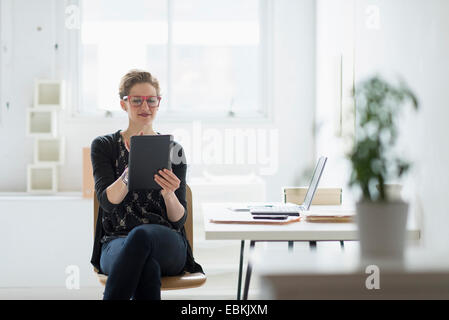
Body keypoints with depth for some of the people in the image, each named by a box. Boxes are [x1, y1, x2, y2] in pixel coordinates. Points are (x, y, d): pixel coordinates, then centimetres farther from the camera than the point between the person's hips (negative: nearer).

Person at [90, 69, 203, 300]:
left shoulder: (172, 150, 11)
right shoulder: (103, 146, 9)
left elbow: (179, 220, 5)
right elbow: (107, 201, -7)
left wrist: (169, 194, -19)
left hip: (167, 246, 1)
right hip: (117, 244, -1)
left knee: (141, 235, -38)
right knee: (149, 267, -39)